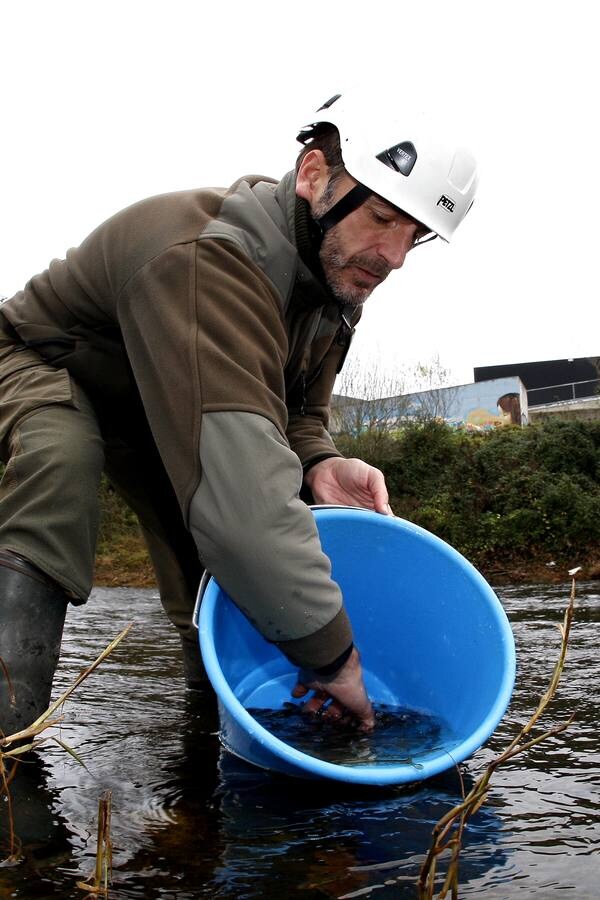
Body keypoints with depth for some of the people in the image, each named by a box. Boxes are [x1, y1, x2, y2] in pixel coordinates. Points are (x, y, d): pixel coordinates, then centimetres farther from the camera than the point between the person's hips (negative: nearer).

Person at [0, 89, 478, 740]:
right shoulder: (201, 255, -43)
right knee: (61, 455, -39)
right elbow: (236, 480, -53)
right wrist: (328, 651, -49)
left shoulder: (337, 274, -12)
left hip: (157, 413, 8)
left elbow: (295, 416, -1)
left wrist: (317, 464, -27)